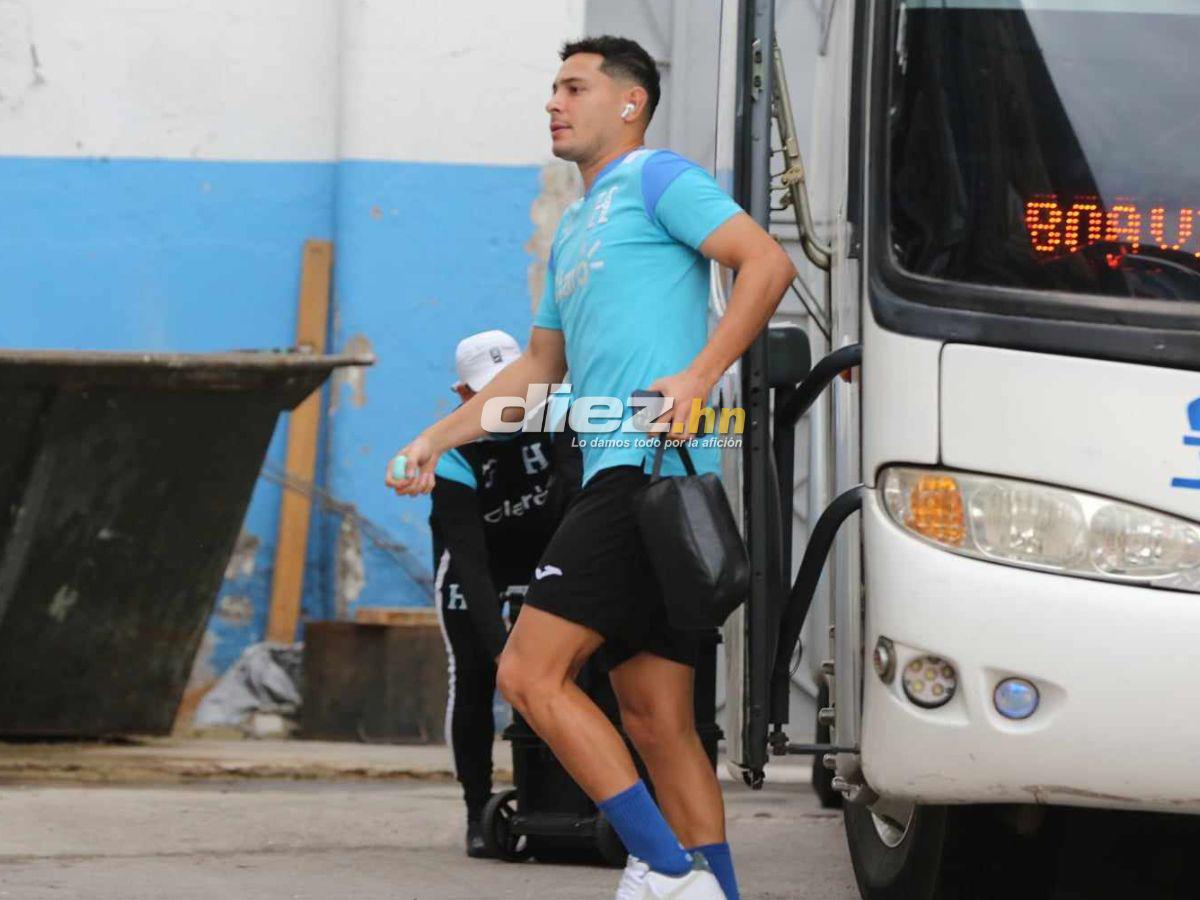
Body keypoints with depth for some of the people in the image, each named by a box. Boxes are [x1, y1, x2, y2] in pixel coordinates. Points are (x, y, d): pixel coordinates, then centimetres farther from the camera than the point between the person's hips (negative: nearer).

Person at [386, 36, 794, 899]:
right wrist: (439, 437, 30)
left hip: (650, 464, -10)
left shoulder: (657, 179, 0)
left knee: (530, 673, -15)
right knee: (657, 720, 6)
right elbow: (541, 366, 36)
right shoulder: (575, 230, 28)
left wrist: (699, 377, -22)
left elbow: (769, 263, -13)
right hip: (616, 477, 10)